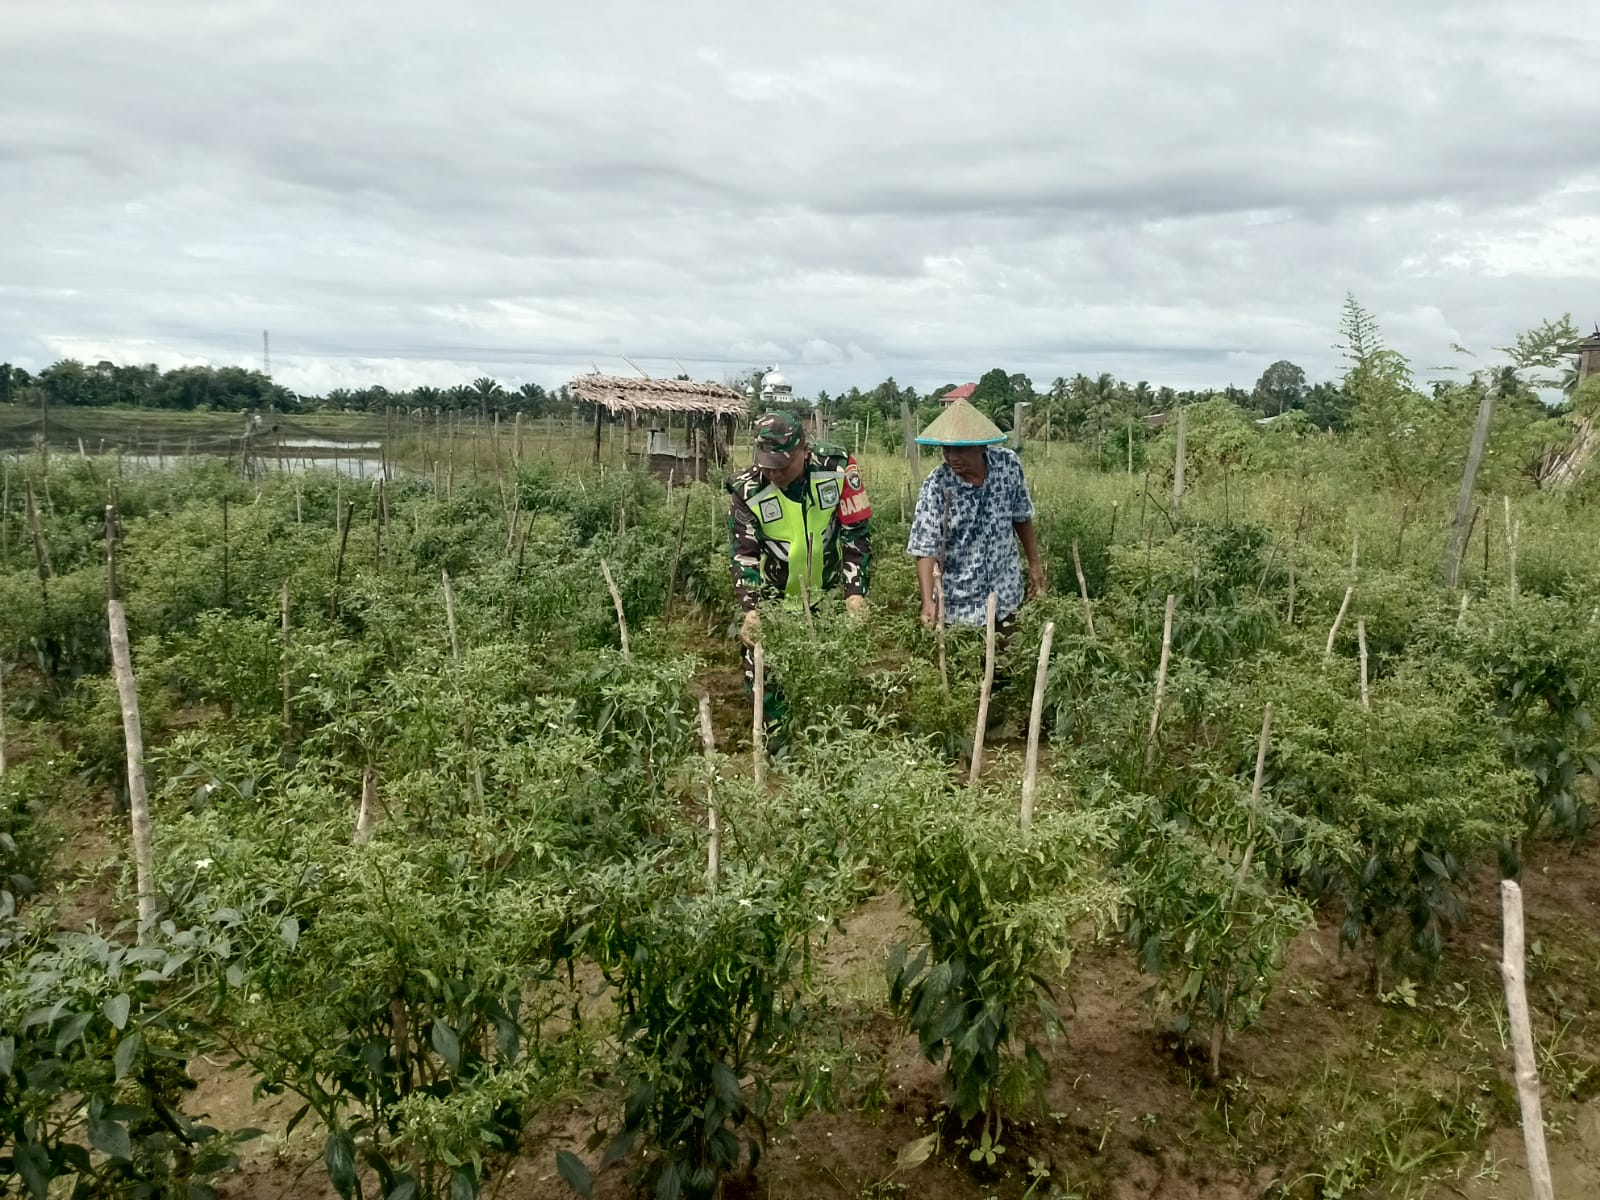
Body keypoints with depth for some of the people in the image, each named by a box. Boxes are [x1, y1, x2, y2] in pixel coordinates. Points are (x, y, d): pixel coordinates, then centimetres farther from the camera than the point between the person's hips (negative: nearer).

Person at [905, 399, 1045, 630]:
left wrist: (1034, 562, 11)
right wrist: (928, 601, -34)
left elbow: (1021, 516, 4)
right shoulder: (936, 485, -21)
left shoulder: (1009, 465, -12)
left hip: (1005, 593, 3)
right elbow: (925, 548, -23)